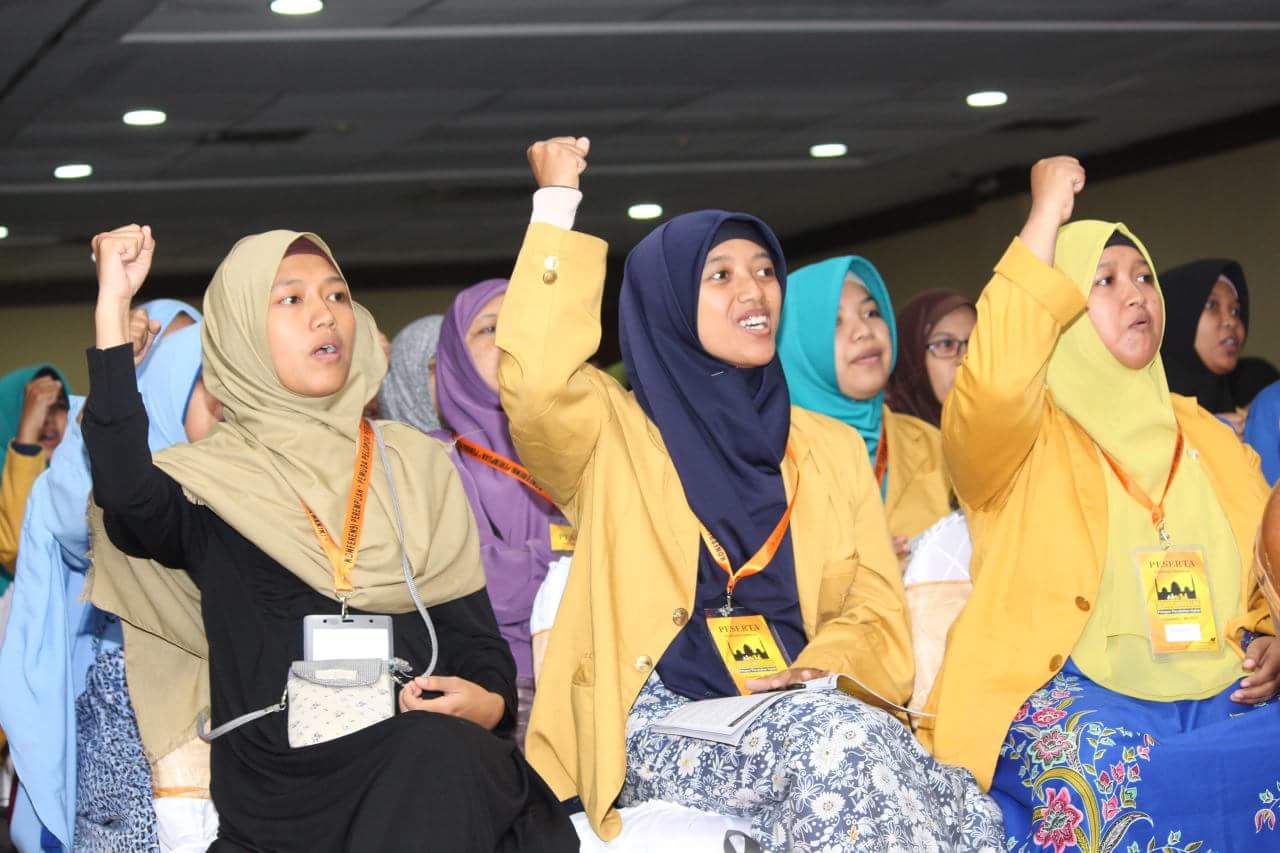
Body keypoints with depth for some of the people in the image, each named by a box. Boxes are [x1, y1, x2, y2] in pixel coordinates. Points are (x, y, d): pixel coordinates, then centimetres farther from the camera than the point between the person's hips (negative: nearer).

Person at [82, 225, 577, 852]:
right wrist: (113, 307, -14)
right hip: (280, 780, -3)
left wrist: (489, 701, -8)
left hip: (427, 763, 3)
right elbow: (126, 495, -17)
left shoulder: (415, 462, 17)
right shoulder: (208, 480, 7)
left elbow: (474, 629, 16)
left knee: (439, 750, -31)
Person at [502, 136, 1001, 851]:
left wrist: (817, 672, -10)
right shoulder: (615, 433, 9)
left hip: (805, 711, 3)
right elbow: (537, 384, -15)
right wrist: (557, 203, -8)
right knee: (841, 738, -34)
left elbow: (877, 613, 13)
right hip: (666, 729, -3)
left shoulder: (833, 447, 20)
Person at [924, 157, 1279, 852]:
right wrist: (1046, 218, -12)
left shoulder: (1209, 440, 21)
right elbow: (995, 384, -20)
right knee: (1114, 778, -29)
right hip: (1072, 703, -5)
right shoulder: (1024, 439, 4)